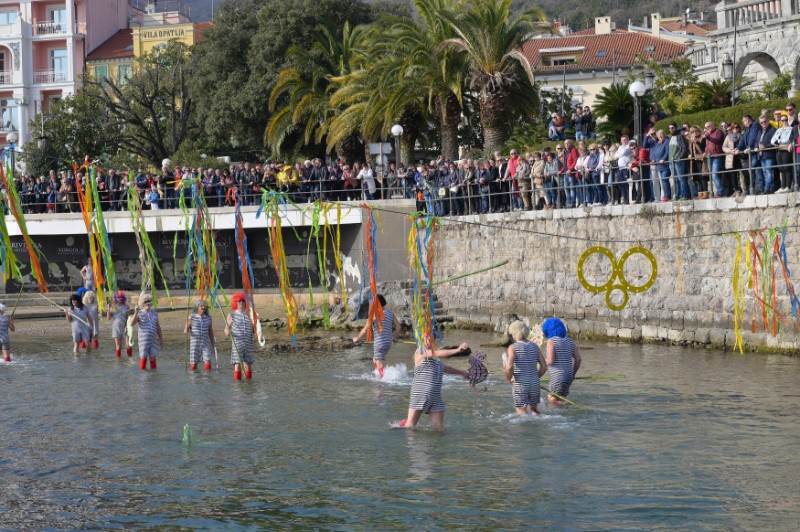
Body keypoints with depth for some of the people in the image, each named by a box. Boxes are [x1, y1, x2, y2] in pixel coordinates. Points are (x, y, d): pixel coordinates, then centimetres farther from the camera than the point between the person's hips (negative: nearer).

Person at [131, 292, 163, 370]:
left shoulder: (154, 312, 13)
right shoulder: (140, 313, -1)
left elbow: (158, 326, 17)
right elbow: (132, 323, -15)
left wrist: (161, 338, 16)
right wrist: (136, 312, -23)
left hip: (153, 339, 4)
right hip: (143, 339, -4)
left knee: (153, 356, 4)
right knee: (143, 356, -3)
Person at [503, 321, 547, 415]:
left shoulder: (513, 347, -10)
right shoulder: (535, 347, 5)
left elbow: (509, 367, -22)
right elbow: (544, 367, 5)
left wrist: (508, 379, -4)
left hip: (520, 385, -5)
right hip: (534, 384, 5)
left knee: (522, 412, 2)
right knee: (534, 409, 21)